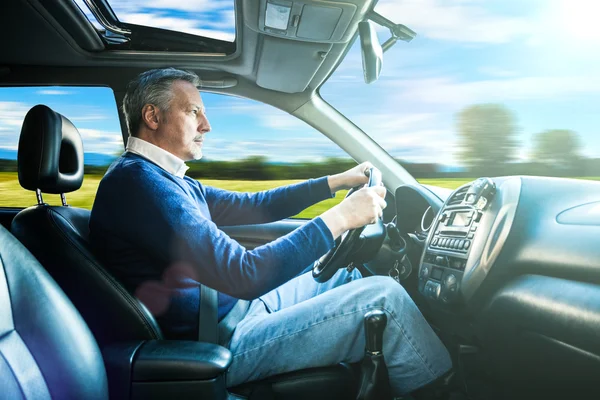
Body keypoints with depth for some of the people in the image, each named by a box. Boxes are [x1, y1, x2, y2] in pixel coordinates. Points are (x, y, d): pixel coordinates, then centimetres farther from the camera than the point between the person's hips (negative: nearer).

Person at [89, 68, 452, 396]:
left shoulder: (163, 179, 11)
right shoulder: (136, 180, -23)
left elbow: (251, 206, 15)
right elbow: (245, 276, -30)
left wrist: (335, 182, 12)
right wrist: (339, 218, -23)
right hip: (223, 344, -10)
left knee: (351, 276, 17)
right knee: (384, 296, -12)